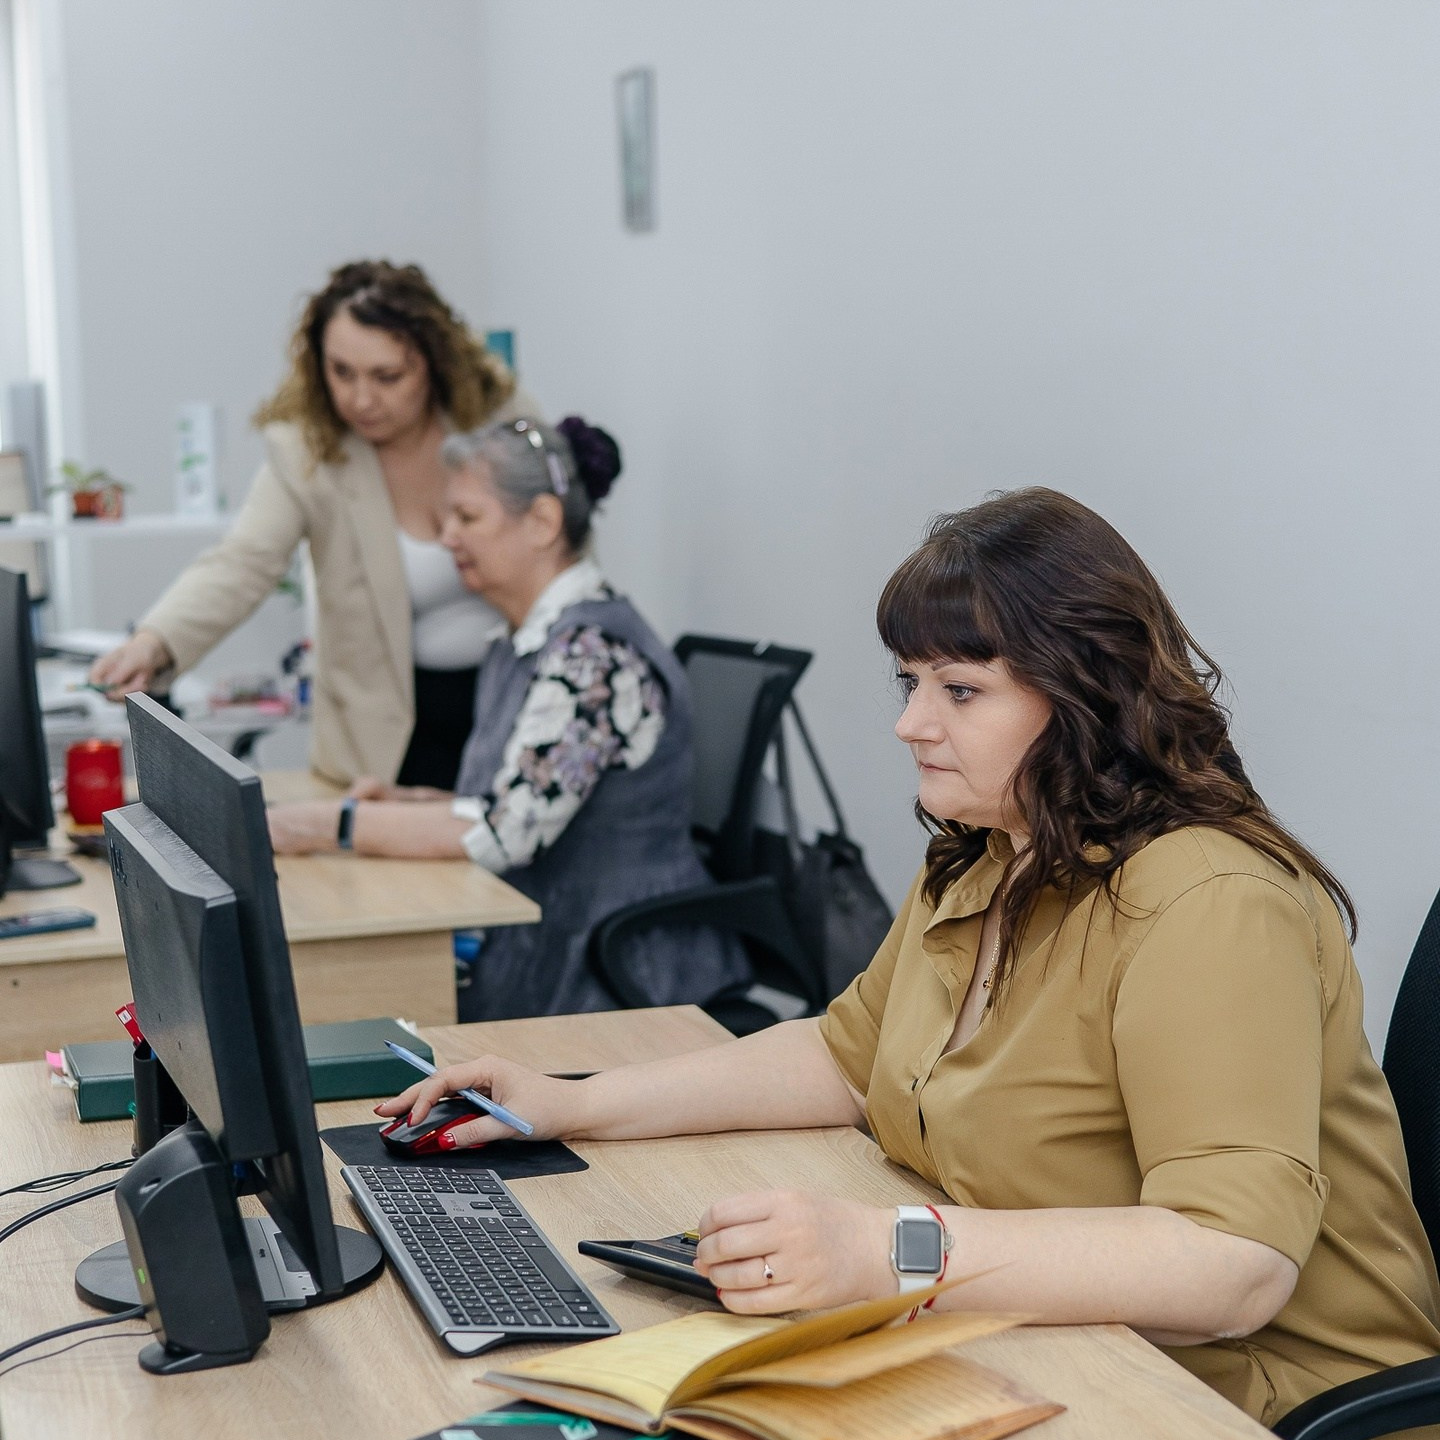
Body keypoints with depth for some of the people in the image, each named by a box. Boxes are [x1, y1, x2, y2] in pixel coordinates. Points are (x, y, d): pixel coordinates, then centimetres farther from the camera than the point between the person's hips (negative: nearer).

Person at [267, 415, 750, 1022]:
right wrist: (406, 802, 5)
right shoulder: (524, 647, 13)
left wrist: (332, 824, -18)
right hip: (545, 951, 9)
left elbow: (505, 830, -24)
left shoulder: (596, 650, -17)